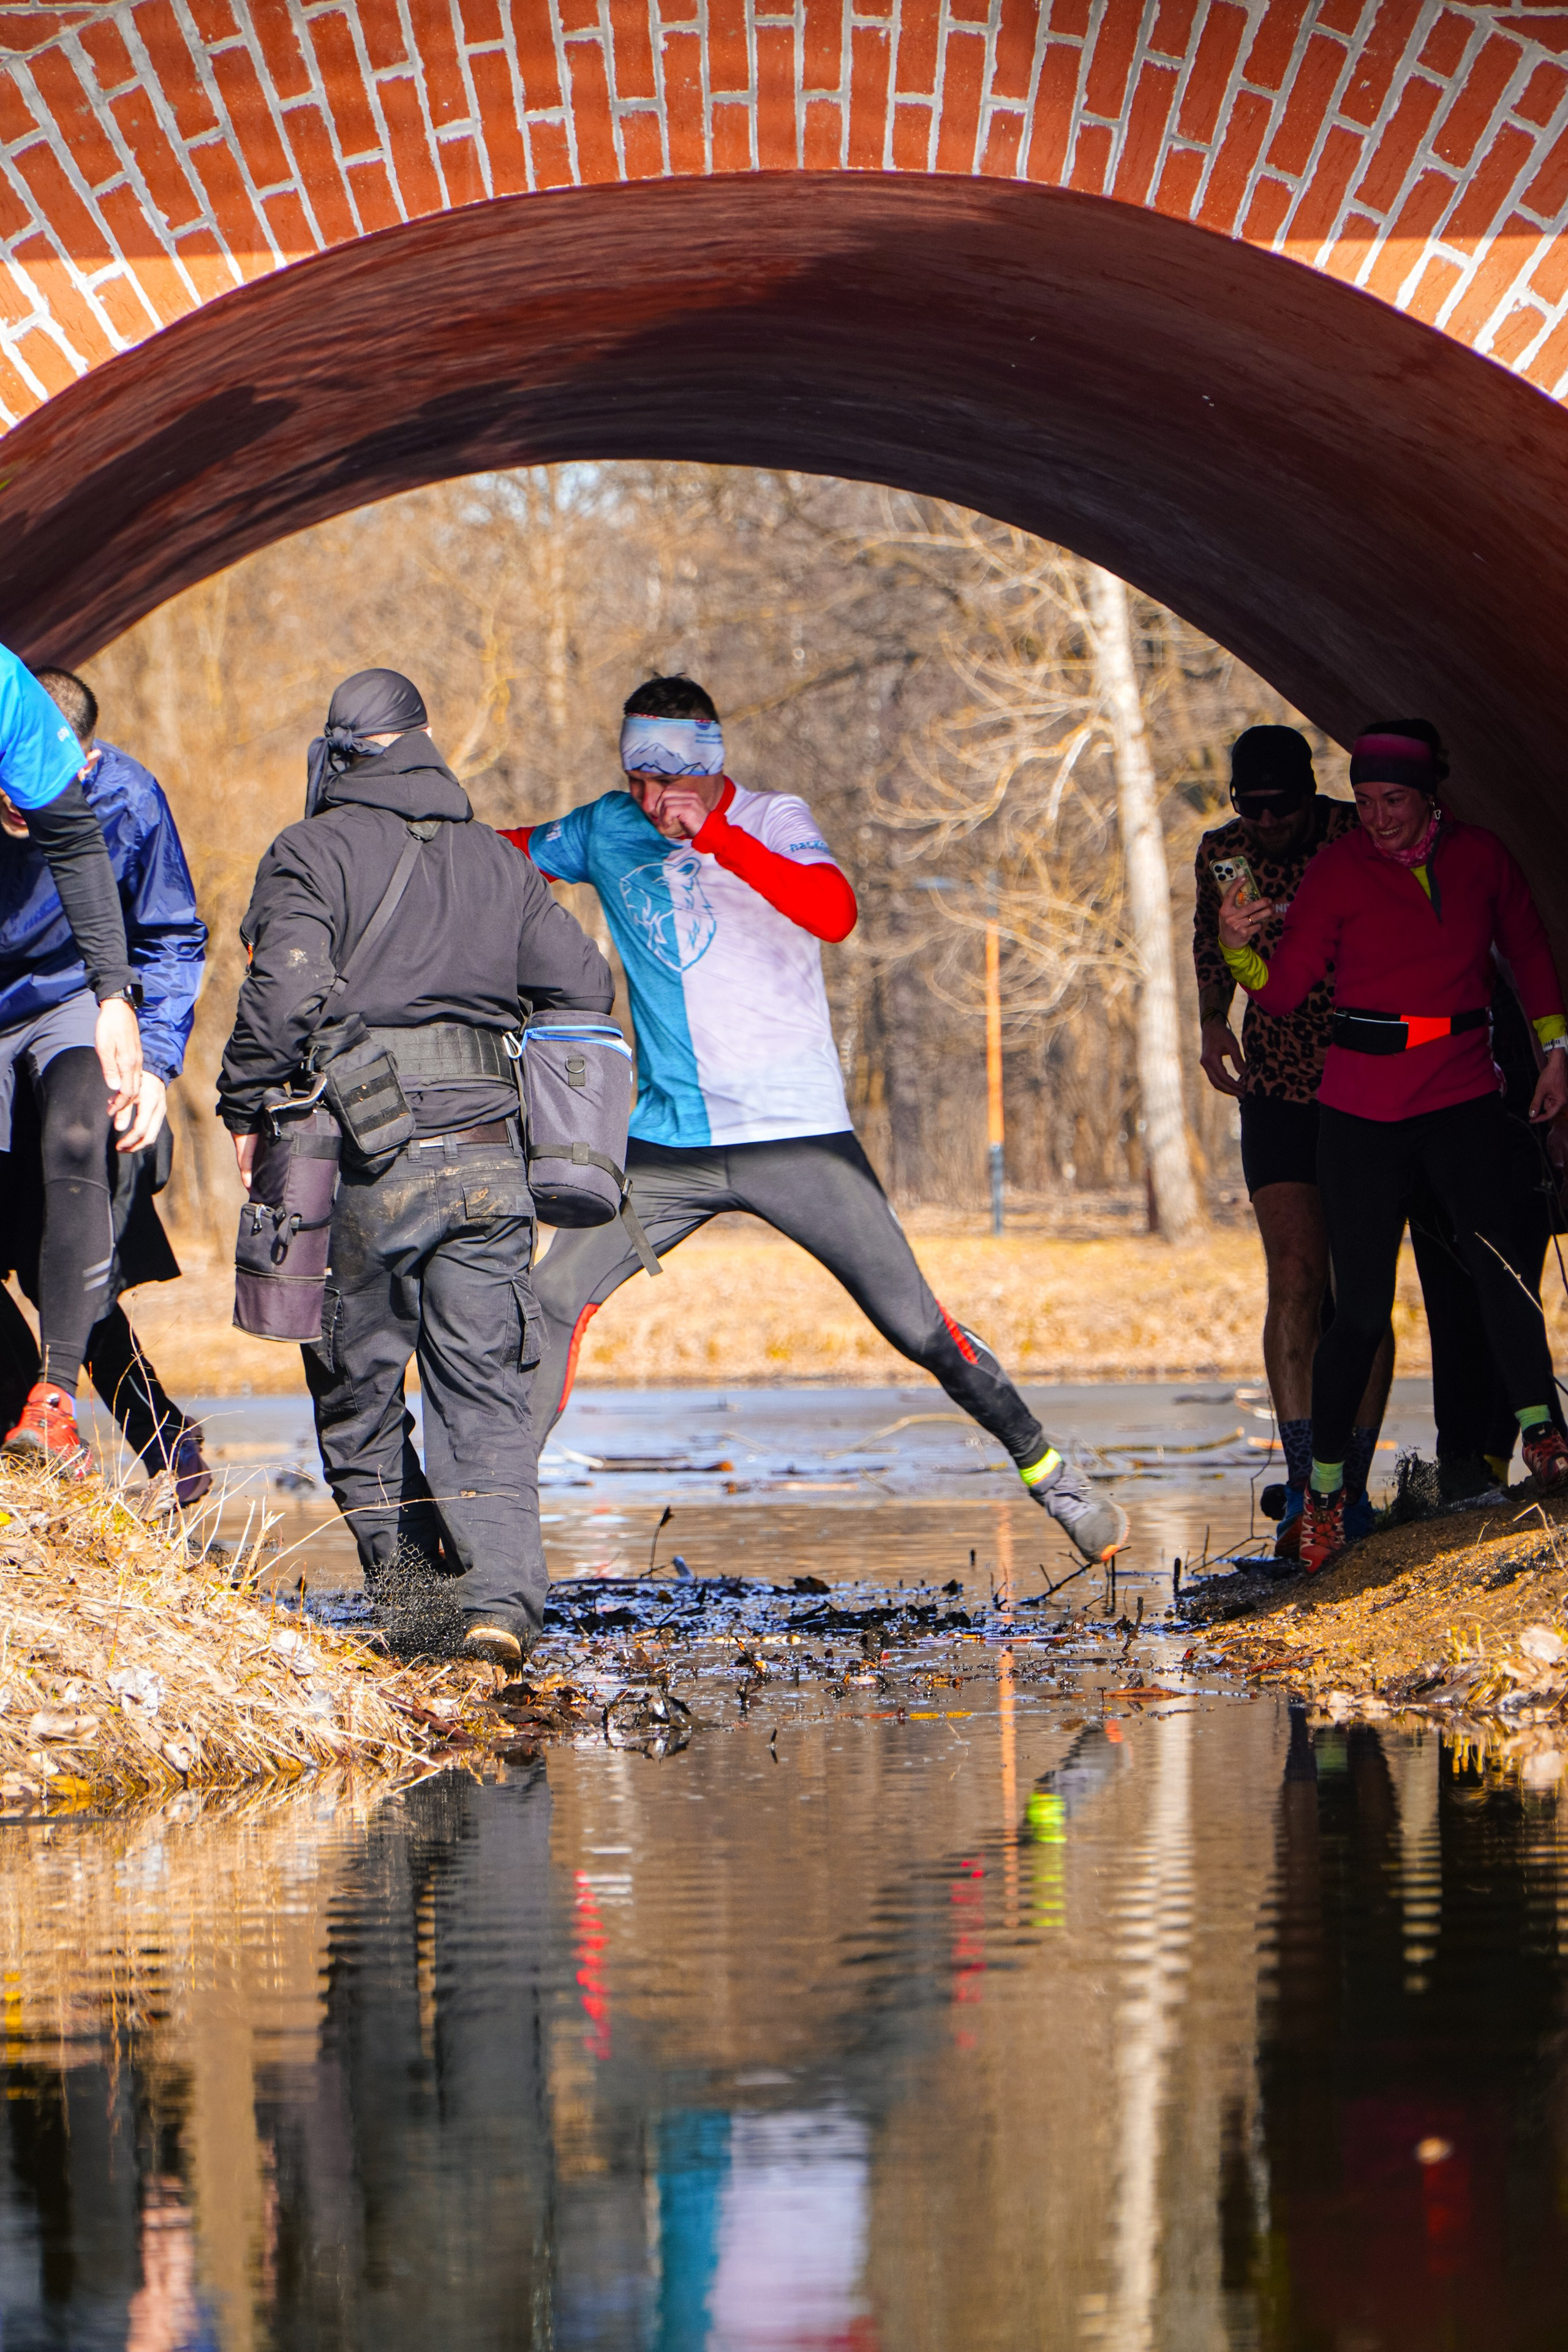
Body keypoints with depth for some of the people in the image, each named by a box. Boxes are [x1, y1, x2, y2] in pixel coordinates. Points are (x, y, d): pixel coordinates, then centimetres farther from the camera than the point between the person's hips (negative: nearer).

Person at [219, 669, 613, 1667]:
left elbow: (286, 992, -14)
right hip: (486, 1154, 3)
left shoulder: (312, 853, -1)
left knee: (358, 1392, 10)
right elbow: (585, 986, 11)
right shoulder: (497, 861, 13)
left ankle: (413, 1595, 10)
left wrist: (246, 1110, -3)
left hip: (365, 1164, -3)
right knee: (486, 1395, 2)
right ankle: (501, 1597, -14)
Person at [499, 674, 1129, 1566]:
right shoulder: (607, 831, 5)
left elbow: (835, 914, -25)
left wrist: (718, 837, -29)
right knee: (553, 1299, -9)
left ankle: (1046, 1470, 12)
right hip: (669, 1146, 3)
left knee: (918, 1326, -5)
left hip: (799, 1135, -3)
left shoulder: (775, 821, -6)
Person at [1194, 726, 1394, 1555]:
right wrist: (1213, 1020, 9)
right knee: (1295, 1282, -10)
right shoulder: (1222, 852, -2)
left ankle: (1353, 1486, 8)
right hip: (1278, 1085, 2)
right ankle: (1303, 1488, -14)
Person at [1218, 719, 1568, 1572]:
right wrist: (1236, 947, -25)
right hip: (1363, 1106, -1)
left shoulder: (1480, 855, 3)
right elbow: (1283, 990, -7)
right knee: (1361, 1305, -3)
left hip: (1462, 1095, 1)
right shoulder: (1338, 870, -4)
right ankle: (1325, 1487, 12)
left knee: (1494, 1250, -25)